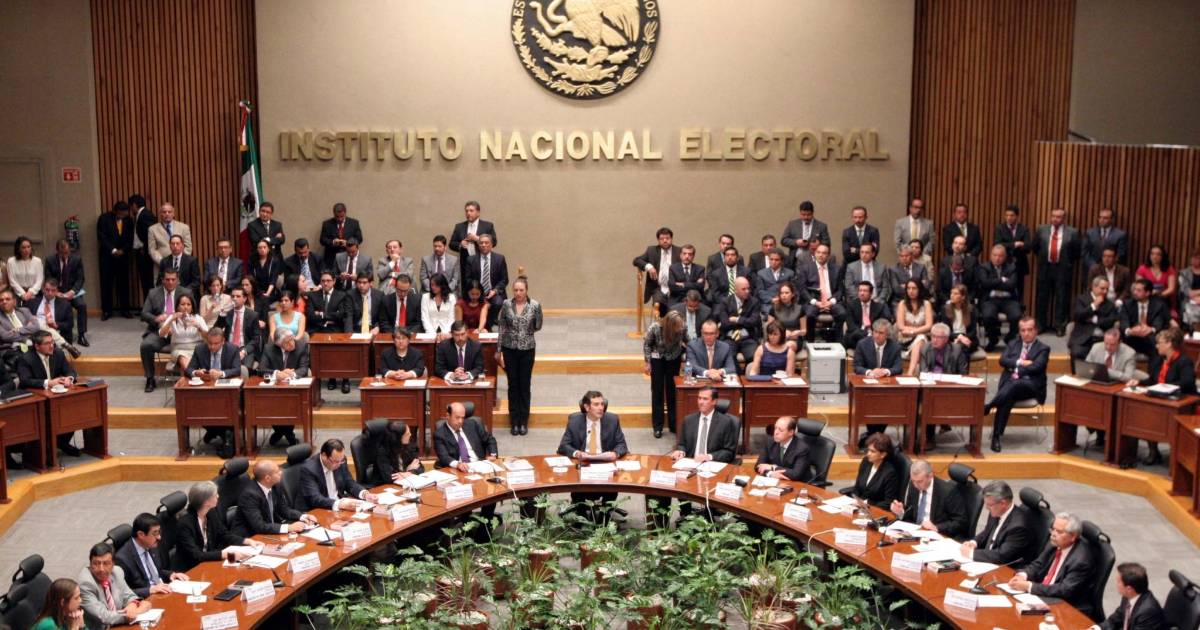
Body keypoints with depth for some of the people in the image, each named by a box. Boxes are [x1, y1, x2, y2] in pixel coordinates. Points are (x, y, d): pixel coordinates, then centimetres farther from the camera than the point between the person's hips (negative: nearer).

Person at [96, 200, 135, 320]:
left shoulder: (128, 220, 5)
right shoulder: (104, 218, -4)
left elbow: (130, 239, 5)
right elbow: (101, 237, -9)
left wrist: (122, 250, -10)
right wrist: (113, 250, -16)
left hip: (123, 256, 2)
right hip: (107, 256, -2)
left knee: (123, 283, 1)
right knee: (106, 283, 0)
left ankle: (125, 309, 7)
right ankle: (106, 311, 4)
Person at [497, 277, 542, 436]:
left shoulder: (535, 305, -8)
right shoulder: (506, 304, -4)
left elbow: (538, 326, 5)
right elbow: (501, 327, 1)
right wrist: (499, 351, 2)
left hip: (527, 349, -1)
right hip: (509, 349, 1)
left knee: (525, 385, 5)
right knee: (513, 385, 7)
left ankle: (524, 421, 15)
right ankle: (515, 421, 16)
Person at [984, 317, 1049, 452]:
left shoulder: (1043, 348, 9)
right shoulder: (1013, 346, 22)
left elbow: (1036, 367, -8)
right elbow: (1003, 360, 4)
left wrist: (1015, 369, -6)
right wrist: (1019, 362, -9)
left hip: (1030, 386, -2)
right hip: (1010, 384, 2)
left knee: (1016, 384, -39)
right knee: (1007, 398, -34)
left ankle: (987, 407, -36)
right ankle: (996, 436, -38)